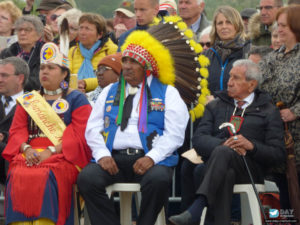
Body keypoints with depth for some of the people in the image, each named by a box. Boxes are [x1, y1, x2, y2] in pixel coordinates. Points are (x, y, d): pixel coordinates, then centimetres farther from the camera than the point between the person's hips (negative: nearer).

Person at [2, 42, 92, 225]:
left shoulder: (76, 100, 10)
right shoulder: (28, 101, 24)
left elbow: (79, 135, -2)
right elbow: (17, 131, 14)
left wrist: (51, 151, -15)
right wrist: (26, 148, -9)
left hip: (63, 156, -3)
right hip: (30, 155, 3)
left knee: (45, 177, -35)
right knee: (18, 177, -30)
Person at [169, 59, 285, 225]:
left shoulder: (268, 112, 17)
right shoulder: (215, 106, 26)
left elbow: (278, 155, 7)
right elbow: (198, 139, 9)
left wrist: (251, 146, -12)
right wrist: (224, 143, -12)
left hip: (249, 169, -2)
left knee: (222, 153, -37)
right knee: (226, 174, -37)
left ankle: (194, 211, -54)